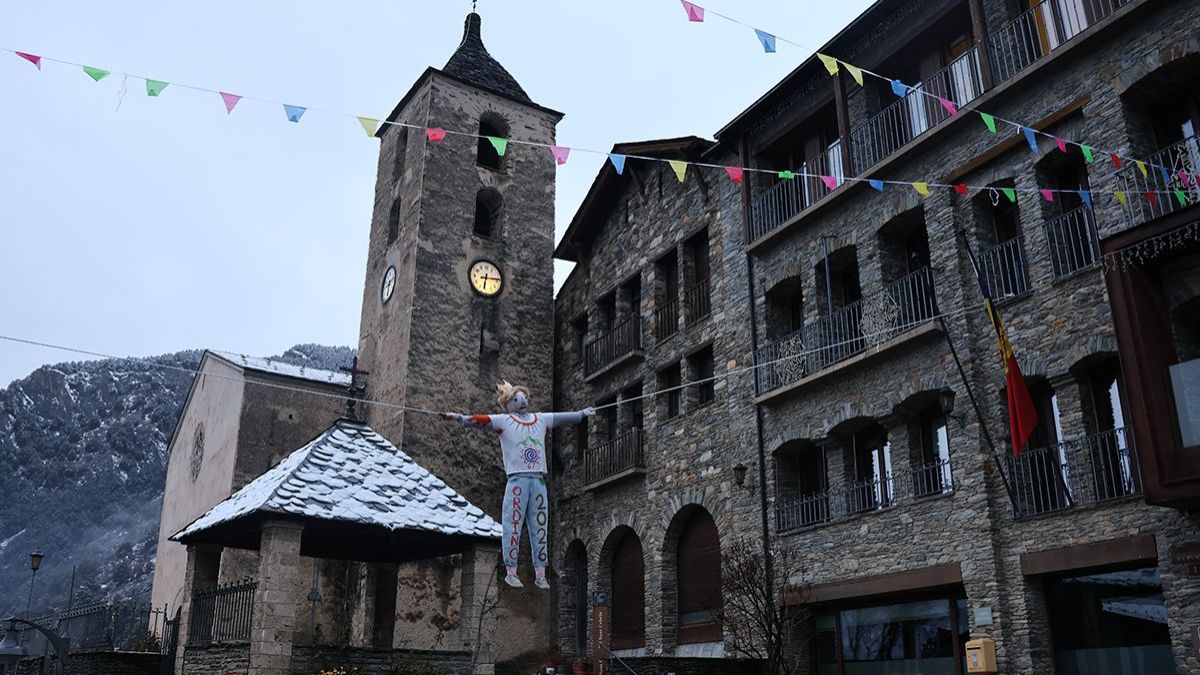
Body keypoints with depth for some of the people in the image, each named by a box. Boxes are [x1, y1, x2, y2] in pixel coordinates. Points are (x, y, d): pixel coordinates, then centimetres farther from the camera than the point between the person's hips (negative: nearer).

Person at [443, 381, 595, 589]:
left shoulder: (541, 419, 18)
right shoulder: (504, 421, 4)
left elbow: (562, 418, 32)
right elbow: (480, 421, -10)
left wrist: (583, 413, 43)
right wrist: (459, 417, -26)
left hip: (538, 480, 4)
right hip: (517, 480, -4)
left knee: (540, 527, 5)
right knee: (513, 526, -7)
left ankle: (540, 575, 9)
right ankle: (511, 572, -1)